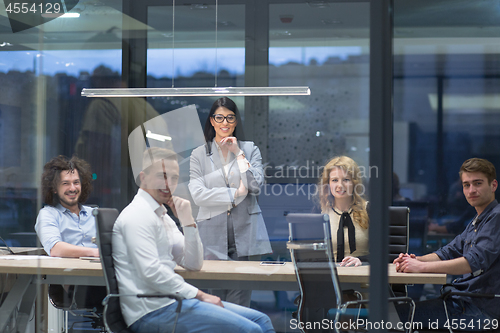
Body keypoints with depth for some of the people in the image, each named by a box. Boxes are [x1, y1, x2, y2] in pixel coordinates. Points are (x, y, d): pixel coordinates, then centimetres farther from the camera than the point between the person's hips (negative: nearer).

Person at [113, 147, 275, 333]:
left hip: (169, 301, 9)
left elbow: (193, 264, 17)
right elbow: (151, 271, -21)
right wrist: (199, 295, -14)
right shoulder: (138, 215, -10)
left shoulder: (162, 216, 19)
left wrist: (188, 222, 4)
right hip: (152, 311, -9)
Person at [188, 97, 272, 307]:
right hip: (213, 234, 0)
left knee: (240, 300, -3)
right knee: (215, 295, -3)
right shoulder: (199, 155, 8)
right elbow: (198, 195, -4)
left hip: (244, 233, 0)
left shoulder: (250, 150, 11)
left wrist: (238, 154, -4)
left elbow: (255, 186, -3)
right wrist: (235, 193, -6)